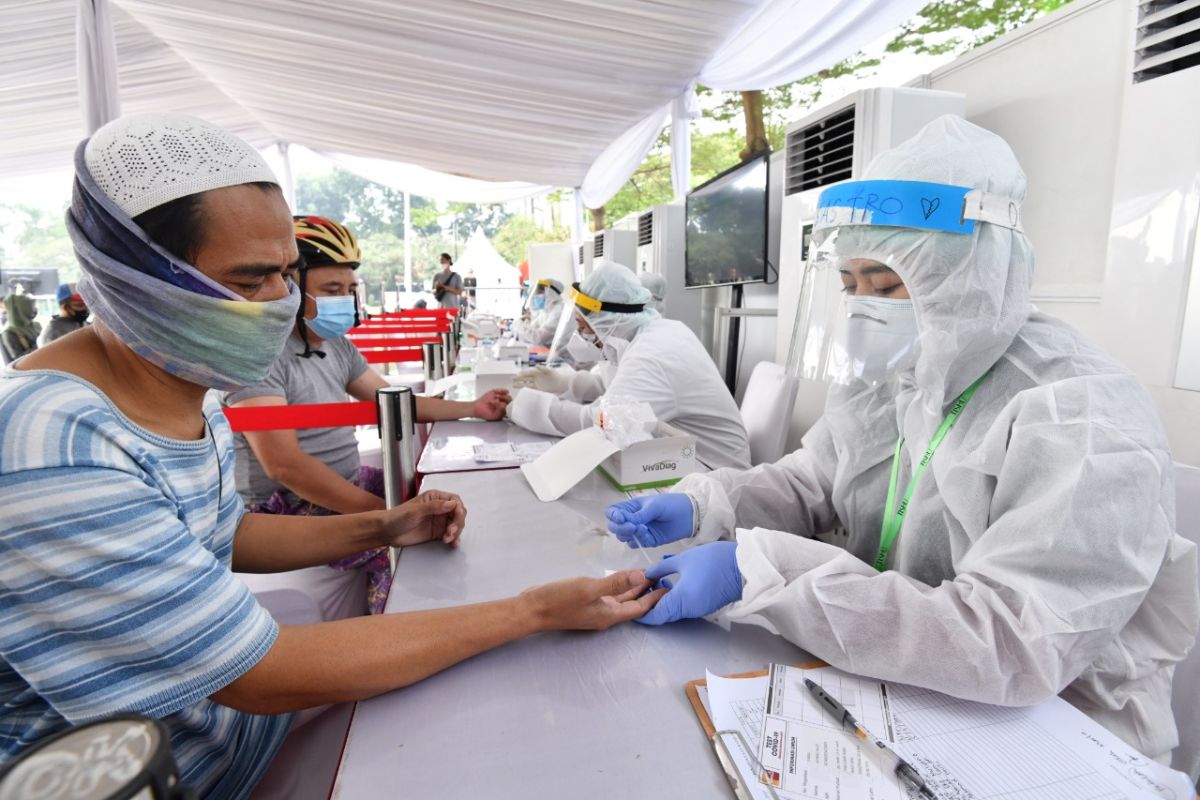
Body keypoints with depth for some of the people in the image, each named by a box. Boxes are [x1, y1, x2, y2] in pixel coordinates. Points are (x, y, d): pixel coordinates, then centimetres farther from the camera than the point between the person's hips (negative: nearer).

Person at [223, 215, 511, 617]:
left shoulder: (337, 346, 8)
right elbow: (285, 464, -27)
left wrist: (471, 409, 1)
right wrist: (382, 514, -30)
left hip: (348, 483, 9)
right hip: (289, 510, -8)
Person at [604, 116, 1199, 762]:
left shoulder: (1084, 422, -23)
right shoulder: (886, 377, -1)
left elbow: (1009, 648, -31)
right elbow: (805, 486, 5)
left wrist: (757, 568, -35)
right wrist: (699, 506, -13)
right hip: (886, 681, 6)